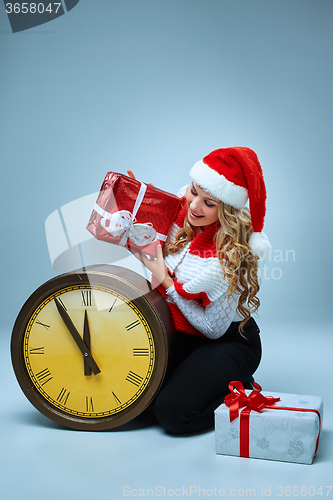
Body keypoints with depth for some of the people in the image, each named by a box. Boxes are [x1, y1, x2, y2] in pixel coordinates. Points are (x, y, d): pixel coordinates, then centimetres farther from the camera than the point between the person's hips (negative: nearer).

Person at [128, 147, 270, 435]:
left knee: (173, 413, -22)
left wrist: (165, 281, -24)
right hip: (183, 333, 6)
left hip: (229, 342, -6)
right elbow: (153, 255, 7)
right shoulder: (179, 208, -11)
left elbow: (214, 328, -21)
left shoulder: (231, 255, -29)